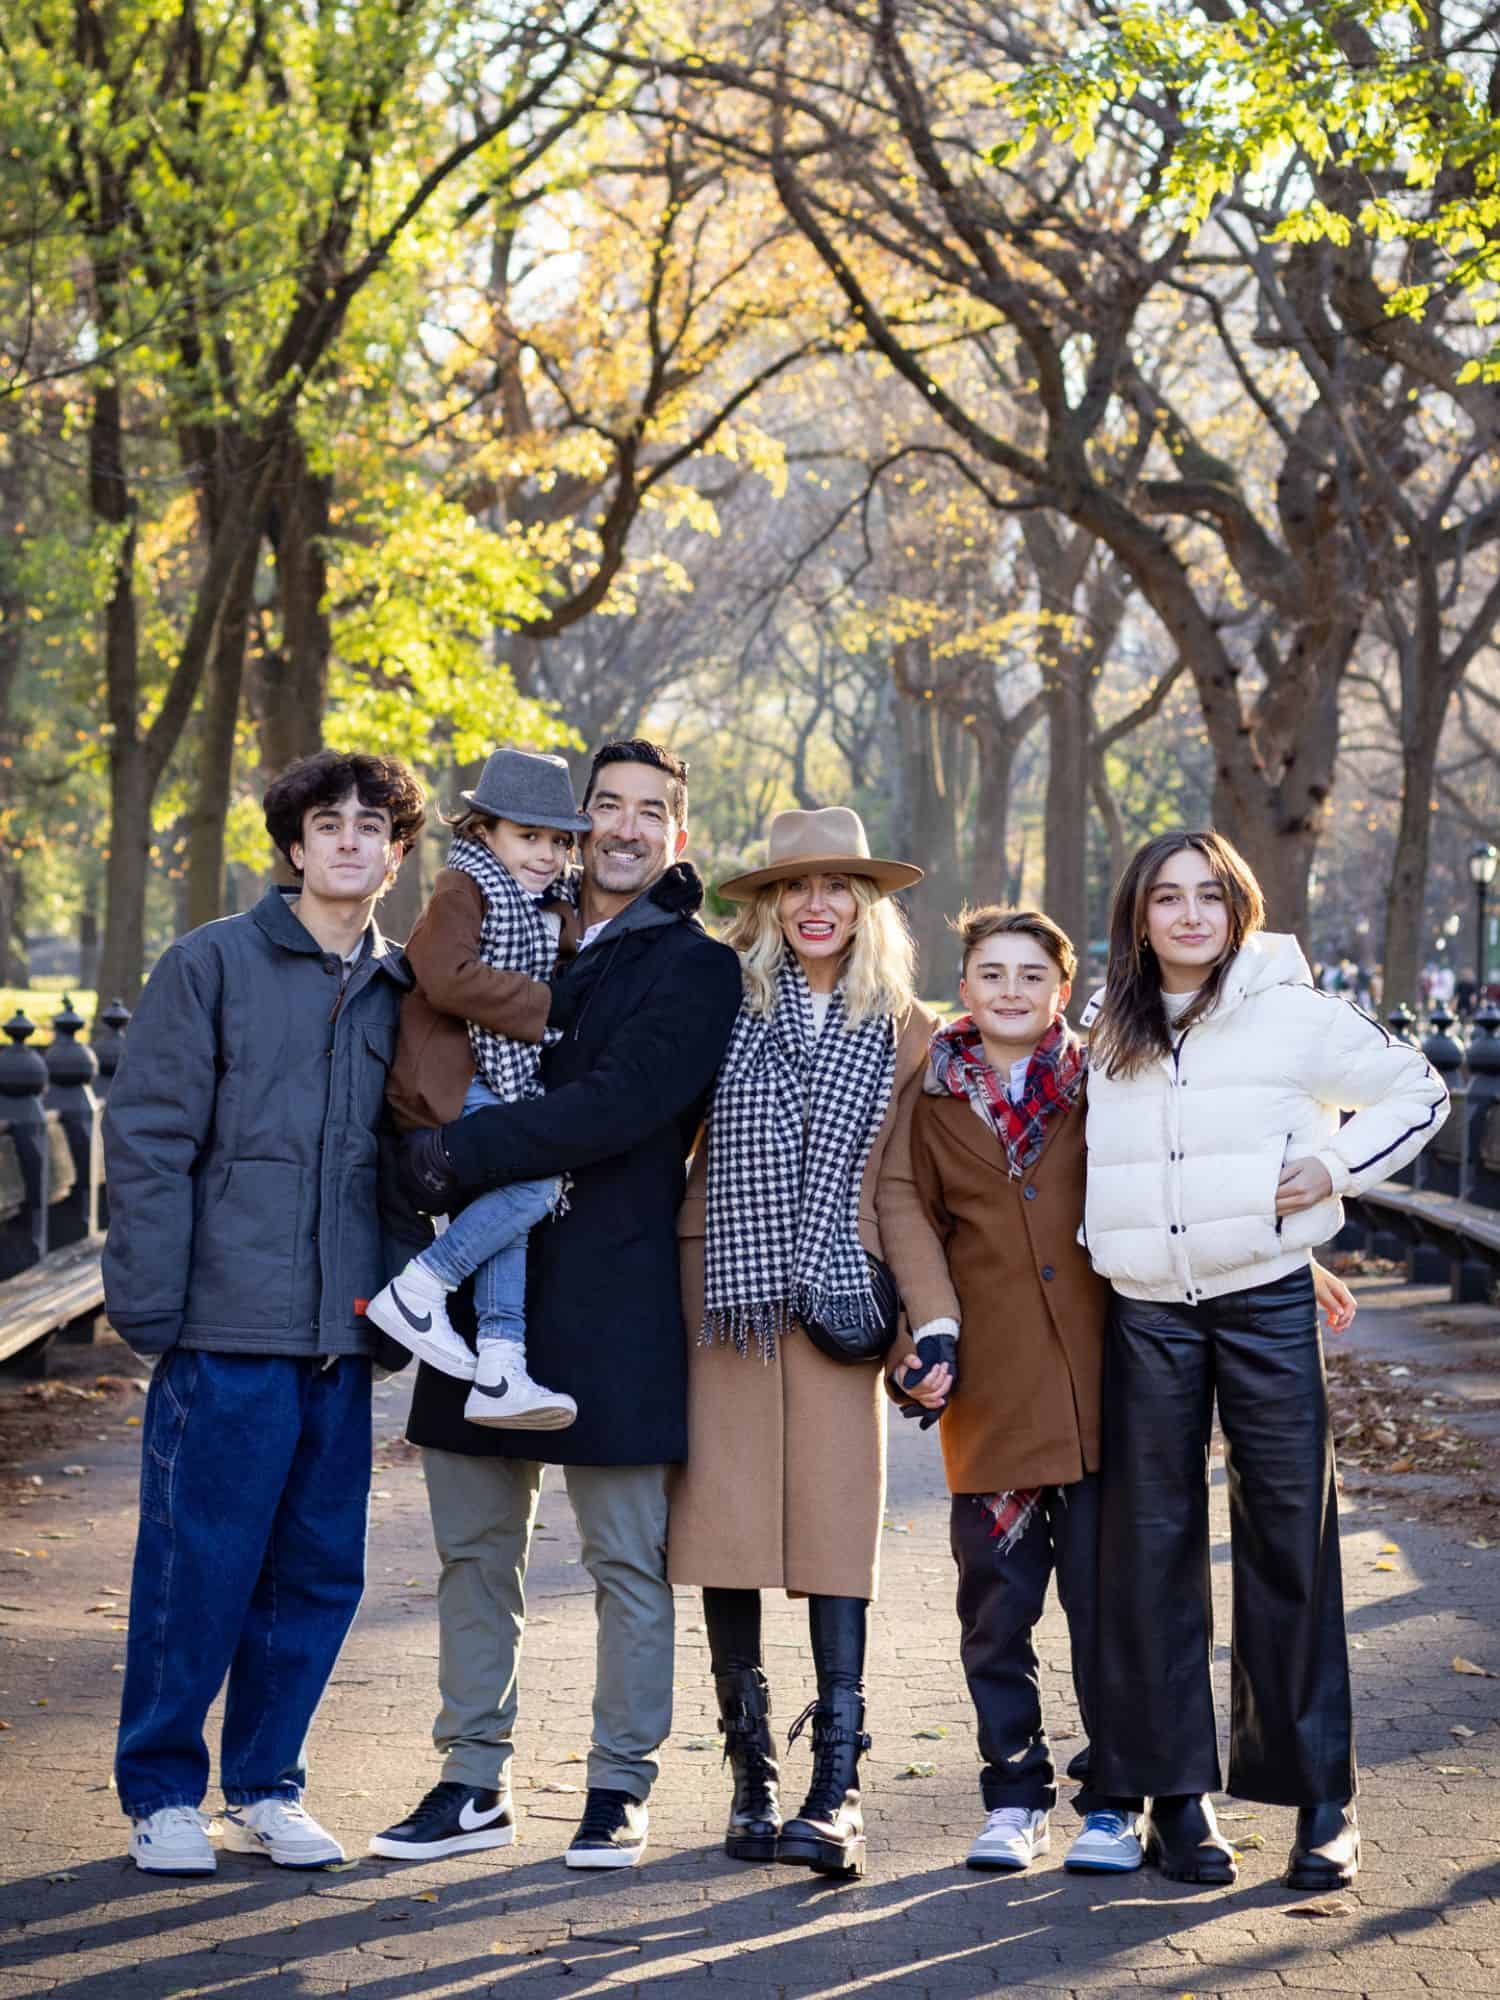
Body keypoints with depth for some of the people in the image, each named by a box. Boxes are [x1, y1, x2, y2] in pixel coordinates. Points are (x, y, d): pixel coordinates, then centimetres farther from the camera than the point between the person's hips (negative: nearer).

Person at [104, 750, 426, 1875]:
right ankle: (162, 1793, 14)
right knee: (199, 1566, -1)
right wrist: (152, 1303, -9)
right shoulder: (213, 964, -1)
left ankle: (267, 1786, 22)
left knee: (319, 1571, 8)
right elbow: (148, 1138, -4)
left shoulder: (399, 991, 13)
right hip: (228, 1328, -5)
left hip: (342, 1335, 5)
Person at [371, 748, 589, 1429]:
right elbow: (448, 978, -22)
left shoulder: (552, 908, 19)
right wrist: (545, 1005, -18)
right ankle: (415, 1290, -15)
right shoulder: (463, 888, -7)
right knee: (538, 1180, -23)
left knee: (505, 1204, 1)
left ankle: (497, 1372, -2)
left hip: (506, 1087, 9)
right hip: (449, 1084, -9)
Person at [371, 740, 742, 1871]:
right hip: (487, 1286, 5)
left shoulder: (697, 969, -2)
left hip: (615, 1298, -5)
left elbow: (614, 1110, -16)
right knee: (475, 1548, 9)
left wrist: (461, 1155, -19)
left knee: (628, 1559, 1)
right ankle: (475, 1784, 19)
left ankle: (620, 1789, 12)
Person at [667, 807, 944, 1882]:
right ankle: (753, 1779, 10)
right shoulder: (724, 1007, 7)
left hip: (839, 1297, 0)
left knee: (837, 1523, -6)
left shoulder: (906, 1033, 10)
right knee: (728, 1519, -1)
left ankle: (836, 1793, -5)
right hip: (725, 1287, 0)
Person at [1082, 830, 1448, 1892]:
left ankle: (1322, 1801, 5)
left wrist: (1334, 1166, -6)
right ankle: (1176, 1792, 11)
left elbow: (1419, 1091, 6)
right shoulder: (1110, 1038, 11)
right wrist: (1100, 1243, 13)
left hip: (1267, 1304, -3)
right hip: (1146, 1316, 4)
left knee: (1290, 1543, -2)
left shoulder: (1295, 1014, -2)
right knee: (1153, 1545, 3)